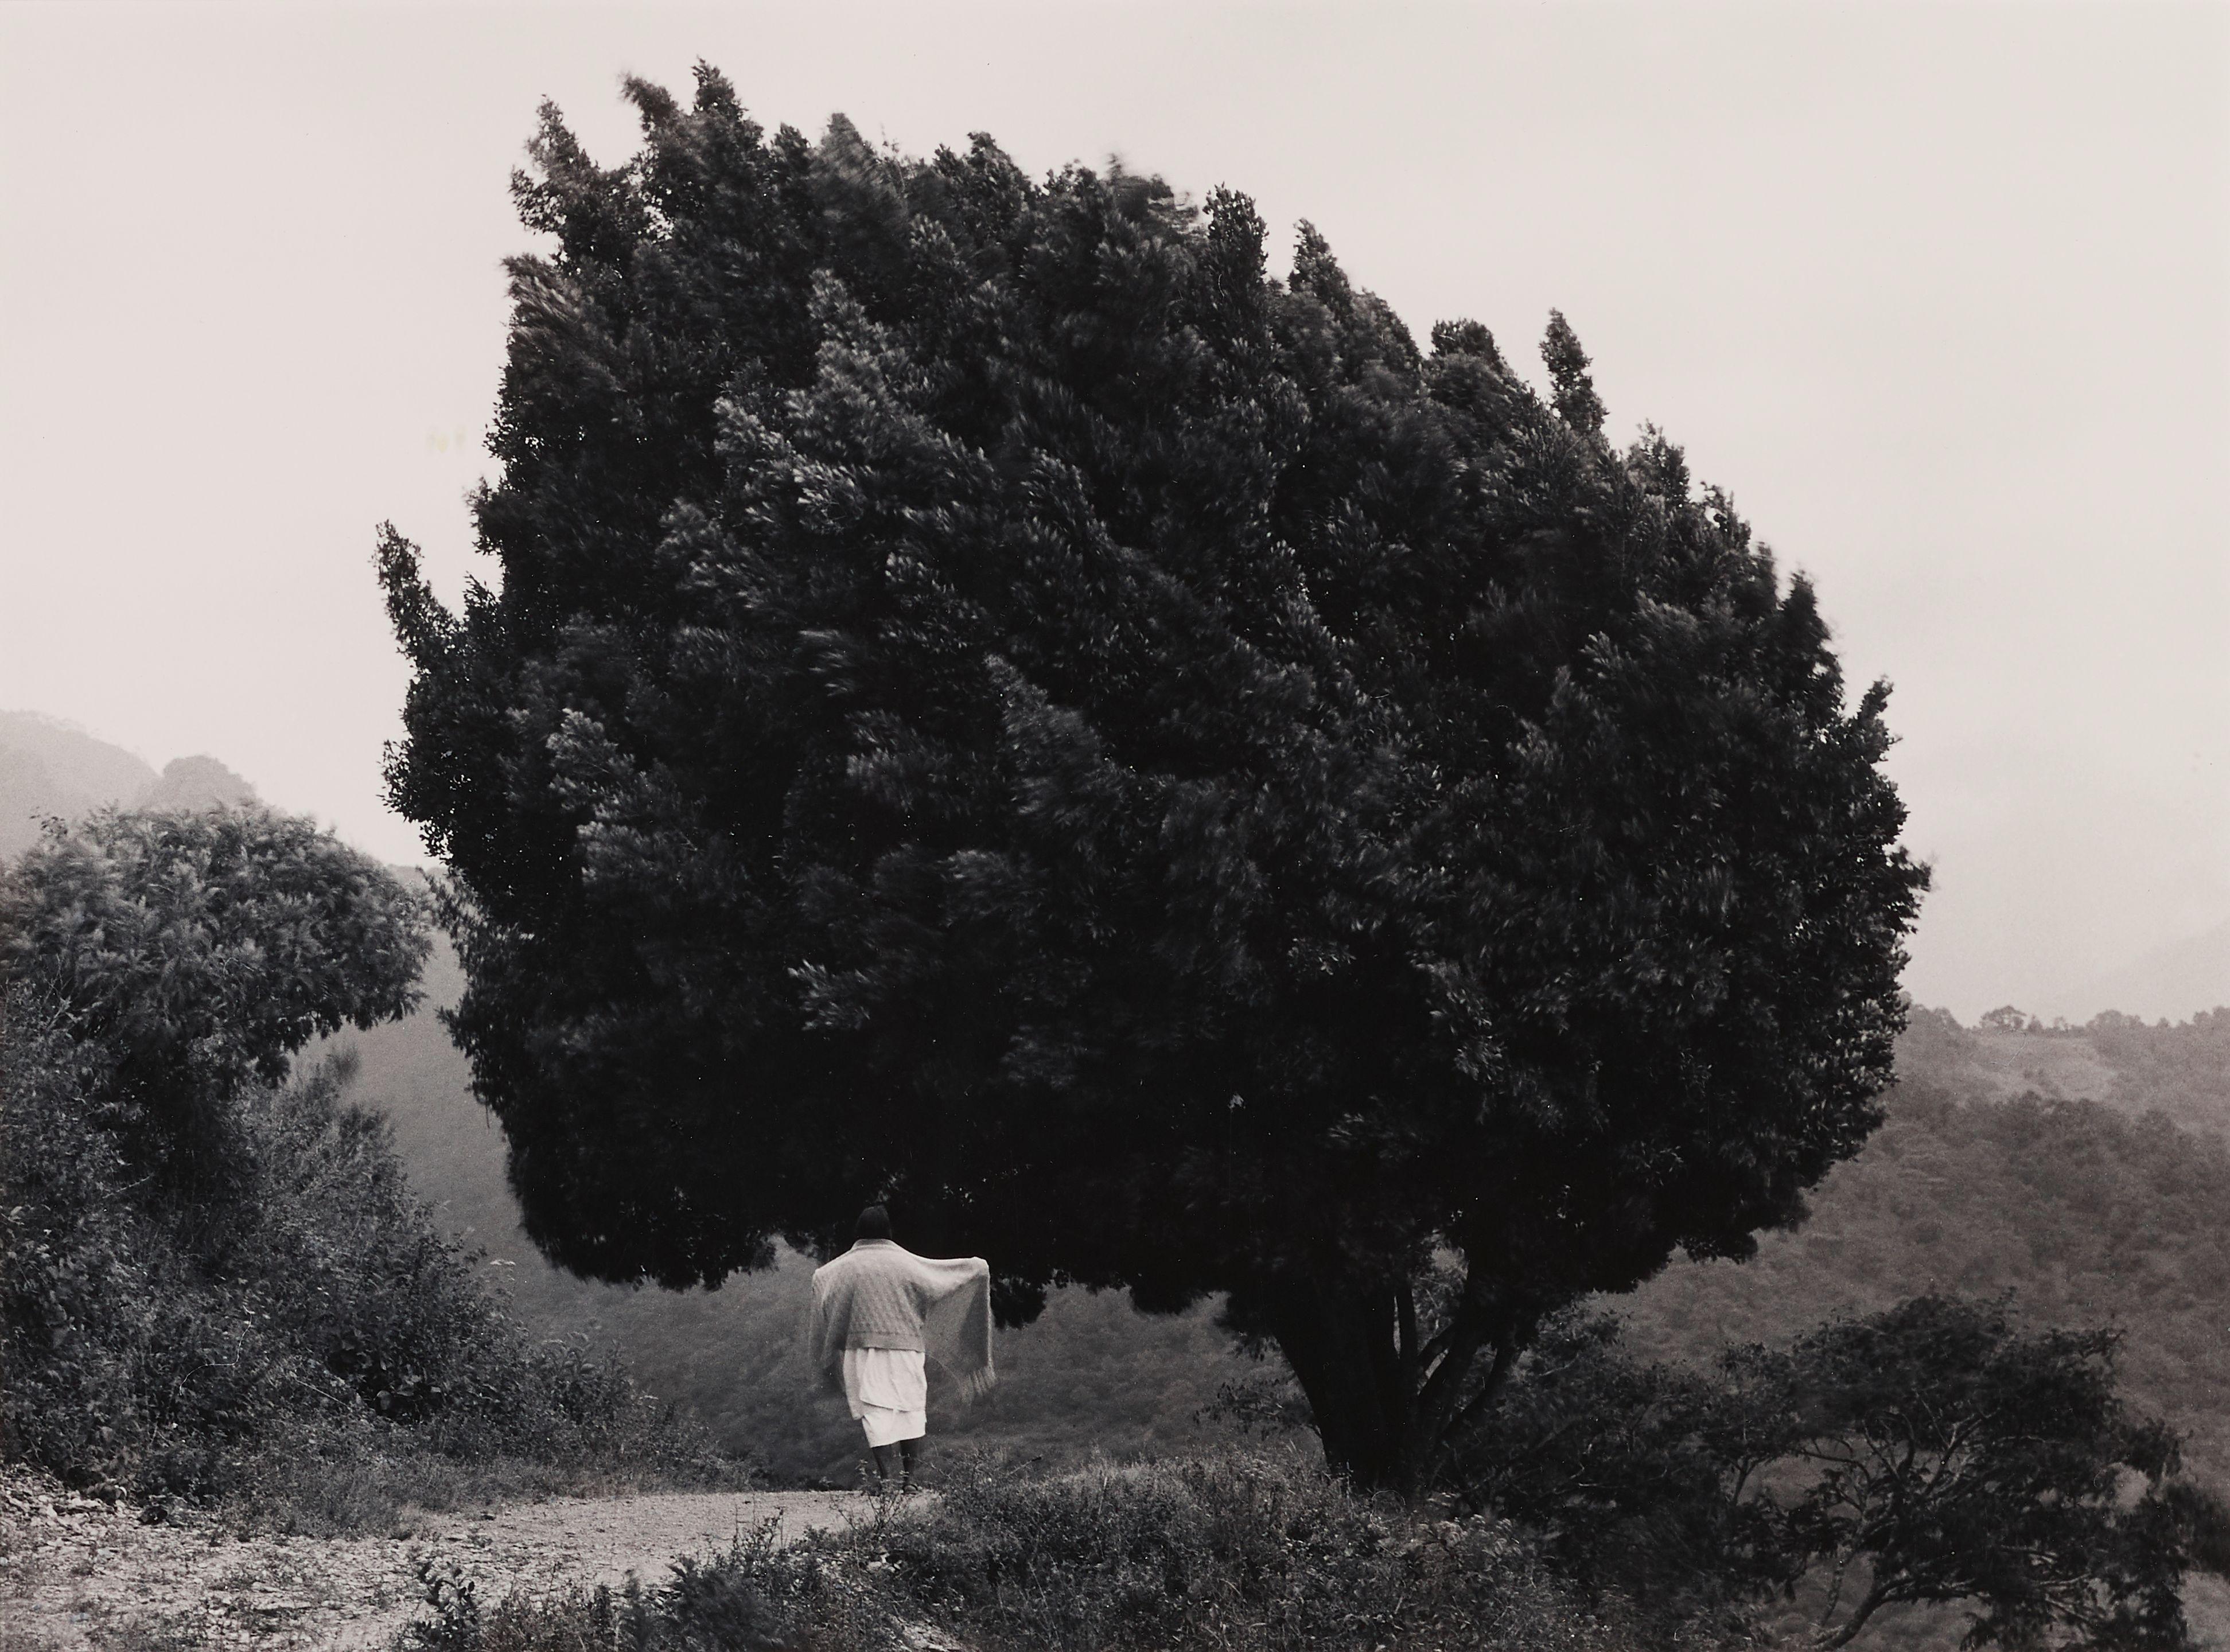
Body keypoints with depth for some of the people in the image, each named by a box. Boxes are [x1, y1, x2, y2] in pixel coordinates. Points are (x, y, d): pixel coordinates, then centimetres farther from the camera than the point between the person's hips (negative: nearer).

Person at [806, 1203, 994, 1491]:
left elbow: (822, 1278, 22)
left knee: (875, 1412, -1)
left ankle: (884, 1476, -10)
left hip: (863, 1348, 0)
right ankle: (908, 1473, 14)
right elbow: (943, 1276, 5)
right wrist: (976, 1268, 22)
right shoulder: (905, 1263, -4)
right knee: (911, 1408, 13)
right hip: (905, 1346, 0)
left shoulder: (842, 1268, 0)